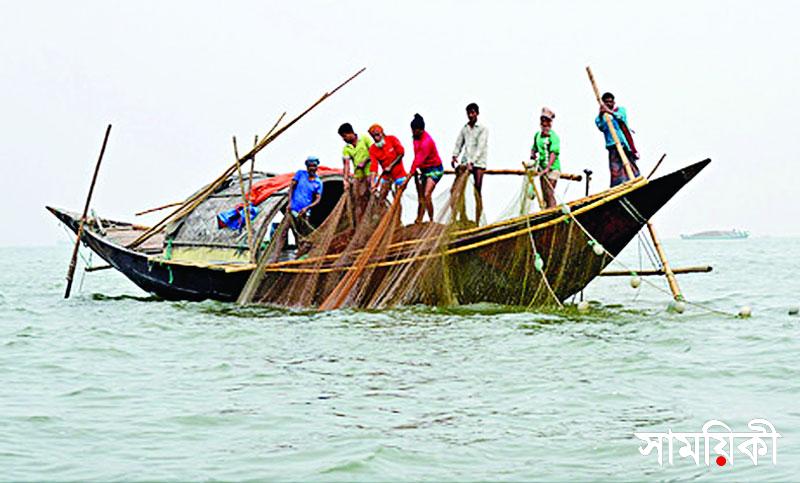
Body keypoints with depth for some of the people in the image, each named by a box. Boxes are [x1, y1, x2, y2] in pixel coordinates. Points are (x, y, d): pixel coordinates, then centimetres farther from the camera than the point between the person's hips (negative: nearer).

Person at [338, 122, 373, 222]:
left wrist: (364, 161, -14)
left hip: (369, 173, -4)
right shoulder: (346, 149, 5)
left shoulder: (364, 139, -1)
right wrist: (346, 180, -16)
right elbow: (347, 164, -4)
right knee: (358, 201, 1)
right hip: (358, 176, 4)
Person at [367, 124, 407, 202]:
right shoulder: (372, 149, -7)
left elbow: (401, 153, -11)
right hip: (386, 175, 3)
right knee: (380, 200, -2)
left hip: (398, 173, -3)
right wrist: (372, 183, -27)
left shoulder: (392, 139, -11)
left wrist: (390, 166, -17)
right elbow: (373, 166, -15)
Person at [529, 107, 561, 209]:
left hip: (552, 169, -7)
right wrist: (533, 154, 1)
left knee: (549, 193, -14)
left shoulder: (553, 136, -11)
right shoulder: (537, 135, 11)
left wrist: (548, 168, -32)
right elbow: (534, 148, 26)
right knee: (544, 194, 10)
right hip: (542, 169, 7)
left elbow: (554, 153, -21)